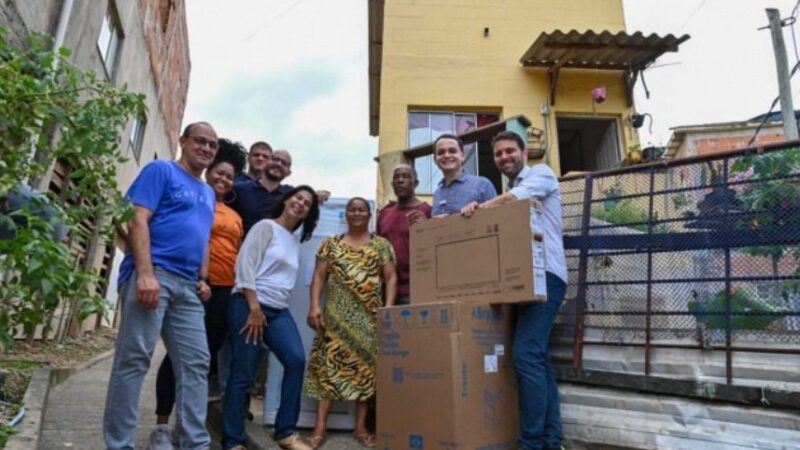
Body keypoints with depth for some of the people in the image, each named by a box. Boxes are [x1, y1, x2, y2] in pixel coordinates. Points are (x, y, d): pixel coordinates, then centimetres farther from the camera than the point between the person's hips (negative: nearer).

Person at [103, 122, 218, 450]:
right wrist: (146, 273, -19)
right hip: (153, 275, -7)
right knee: (134, 359, -5)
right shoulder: (161, 170, 3)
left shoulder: (208, 192, 24)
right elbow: (138, 220, -9)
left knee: (196, 362, 4)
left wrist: (203, 278, 12)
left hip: (187, 286, 7)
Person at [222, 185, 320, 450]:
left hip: (278, 310, 6)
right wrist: (254, 308, -15)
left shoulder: (296, 242, 19)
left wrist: (269, 310, 13)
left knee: (296, 360, -12)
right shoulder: (266, 226, -1)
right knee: (243, 373, -2)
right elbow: (245, 265, -10)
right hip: (250, 305, -6)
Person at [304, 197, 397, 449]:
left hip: (369, 317, 0)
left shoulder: (382, 245, 9)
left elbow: (391, 278, 4)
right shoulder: (331, 244, 11)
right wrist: (314, 305, -6)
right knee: (330, 365, -3)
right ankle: (320, 426, 2)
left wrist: (388, 309, -8)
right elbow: (319, 276, 6)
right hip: (336, 315, 0)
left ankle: (361, 427, 13)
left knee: (366, 366, 2)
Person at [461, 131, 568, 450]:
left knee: (526, 355, -17)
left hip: (544, 275, -8)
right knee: (538, 358, 7)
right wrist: (478, 212, 1)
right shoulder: (507, 192, 27)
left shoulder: (541, 173, 6)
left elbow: (514, 198, -12)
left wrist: (478, 207, -3)